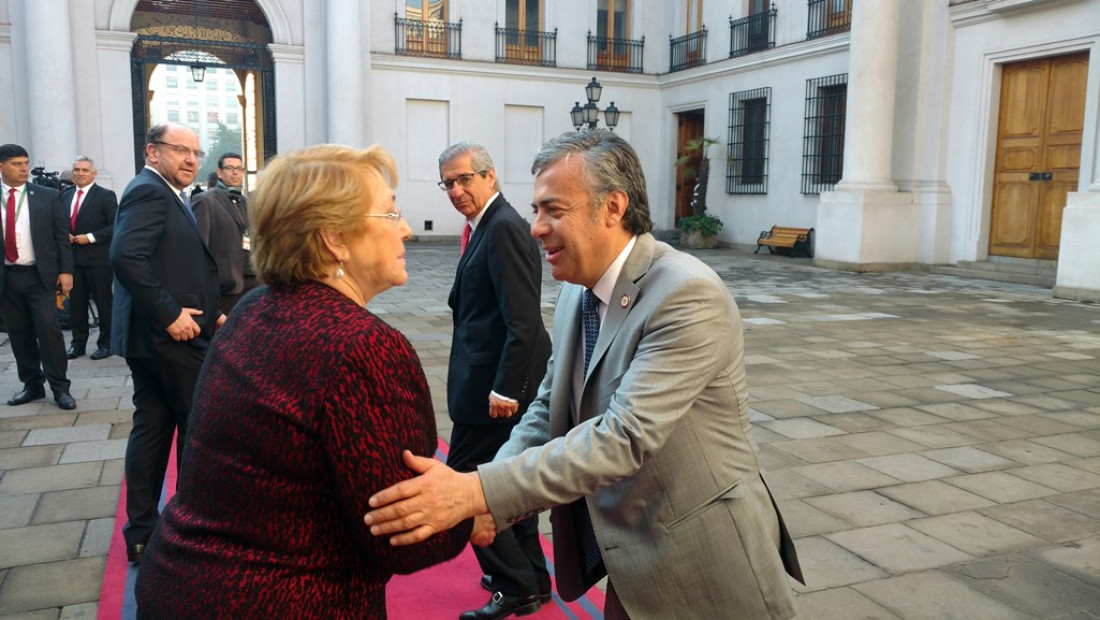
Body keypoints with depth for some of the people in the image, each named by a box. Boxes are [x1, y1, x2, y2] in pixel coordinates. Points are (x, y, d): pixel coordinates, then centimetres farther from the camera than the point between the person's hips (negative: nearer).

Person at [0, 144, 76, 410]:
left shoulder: (46, 196, 2)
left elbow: (62, 236, 3)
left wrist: (65, 270, -5)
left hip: (40, 275, -2)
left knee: (48, 328, -8)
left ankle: (60, 387, 1)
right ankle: (32, 384, 22)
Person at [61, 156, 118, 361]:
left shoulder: (105, 196, -6)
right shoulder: (65, 195, 12)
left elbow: (115, 226, -12)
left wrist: (90, 237, -17)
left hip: (98, 258, -5)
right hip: (73, 257, 5)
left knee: (104, 302, 3)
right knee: (76, 302, 10)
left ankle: (105, 344, 12)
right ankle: (78, 343, 19)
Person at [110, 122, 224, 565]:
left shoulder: (167, 195, 17)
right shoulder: (149, 191, -13)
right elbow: (126, 257, -27)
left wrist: (208, 311, 7)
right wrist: (170, 315, -23)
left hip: (152, 337, 10)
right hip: (172, 338, -10)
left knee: (151, 429, 12)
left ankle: (142, 534, 22)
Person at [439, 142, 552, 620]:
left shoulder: (504, 228, -18)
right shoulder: (489, 225, 13)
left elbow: (523, 321, -24)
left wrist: (504, 388, -23)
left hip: (494, 383, -10)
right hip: (503, 380, 10)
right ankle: (531, 577, 33)